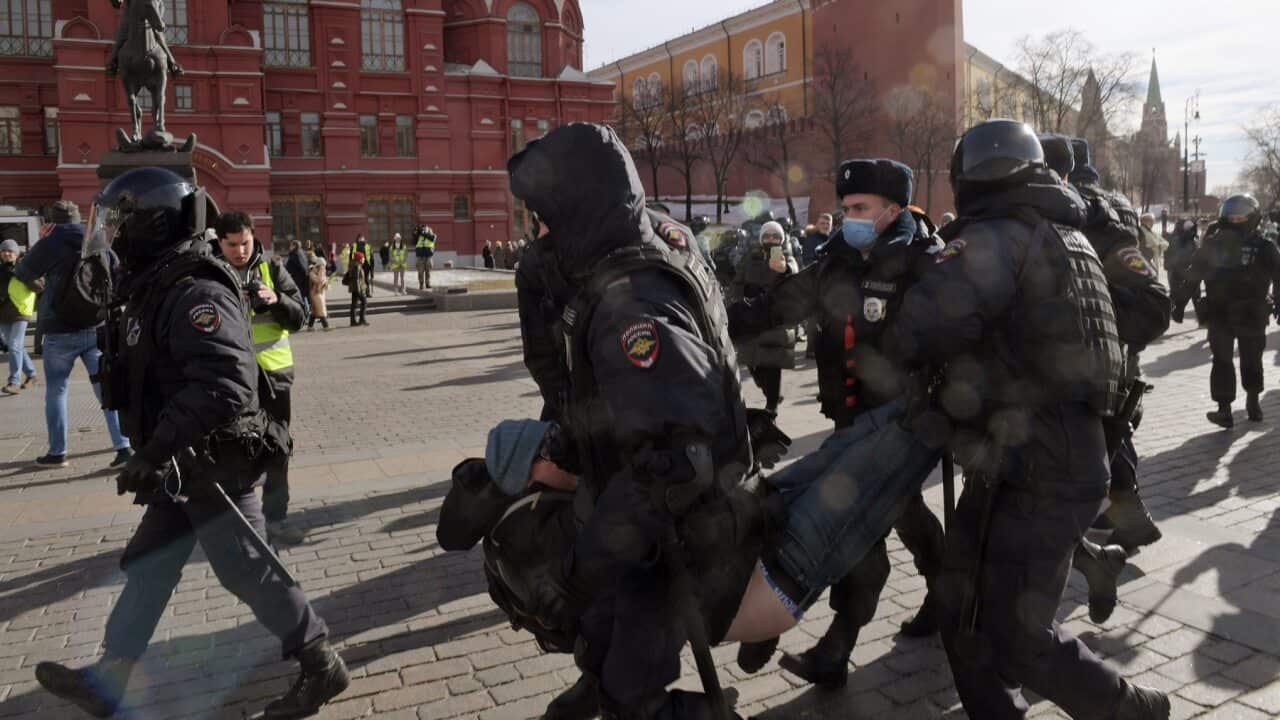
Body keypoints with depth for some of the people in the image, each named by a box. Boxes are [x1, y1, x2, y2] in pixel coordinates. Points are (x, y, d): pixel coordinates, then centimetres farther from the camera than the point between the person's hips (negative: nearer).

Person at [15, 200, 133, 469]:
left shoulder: (53, 243, -6)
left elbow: (22, 273, 4)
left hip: (61, 331, -3)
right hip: (97, 328, 3)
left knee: (55, 391, 10)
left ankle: (57, 452, 13)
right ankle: (123, 446, -4)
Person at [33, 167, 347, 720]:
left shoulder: (195, 292, -22)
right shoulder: (154, 286, 12)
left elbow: (224, 387, -34)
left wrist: (152, 452, -30)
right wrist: (154, 455, 25)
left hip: (212, 468, -10)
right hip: (182, 467, 10)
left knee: (248, 570, 0)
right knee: (146, 568, 17)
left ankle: (321, 668, 15)